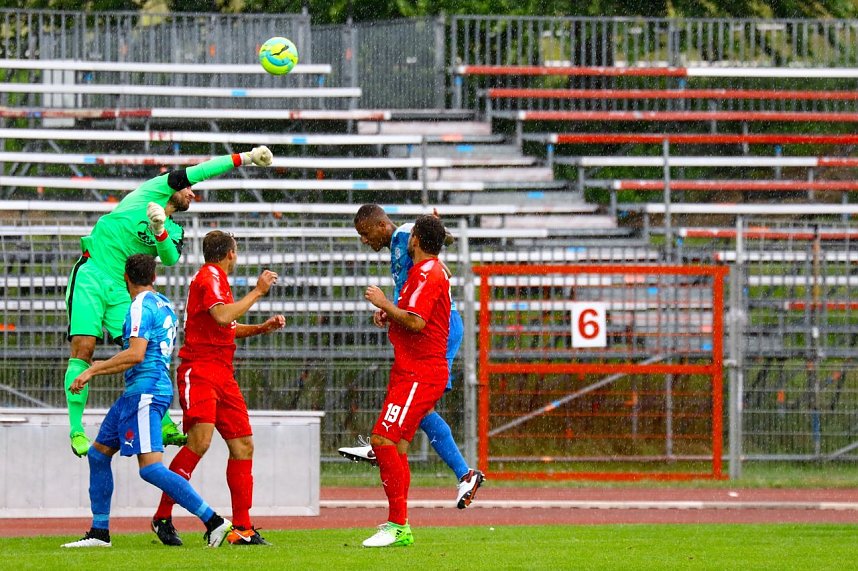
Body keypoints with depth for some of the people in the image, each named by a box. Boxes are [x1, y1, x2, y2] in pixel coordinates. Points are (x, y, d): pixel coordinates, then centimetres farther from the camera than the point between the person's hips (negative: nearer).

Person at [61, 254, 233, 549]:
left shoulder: (140, 307, -11)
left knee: (150, 467, -18)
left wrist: (93, 370, -15)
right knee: (98, 453, 15)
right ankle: (99, 533, 17)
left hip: (145, 390, -10)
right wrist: (103, 367, 38)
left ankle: (214, 522, -22)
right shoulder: (164, 305, 18)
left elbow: (136, 354, -22)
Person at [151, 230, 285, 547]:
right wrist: (257, 292, -14)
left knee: (242, 445, 5)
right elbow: (222, 316, -24)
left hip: (222, 374, 10)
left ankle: (242, 528, 6)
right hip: (200, 369, -10)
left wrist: (262, 328, 25)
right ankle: (162, 517, -15)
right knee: (200, 439, -22)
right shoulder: (209, 277, -7)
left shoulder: (217, 278, 24)